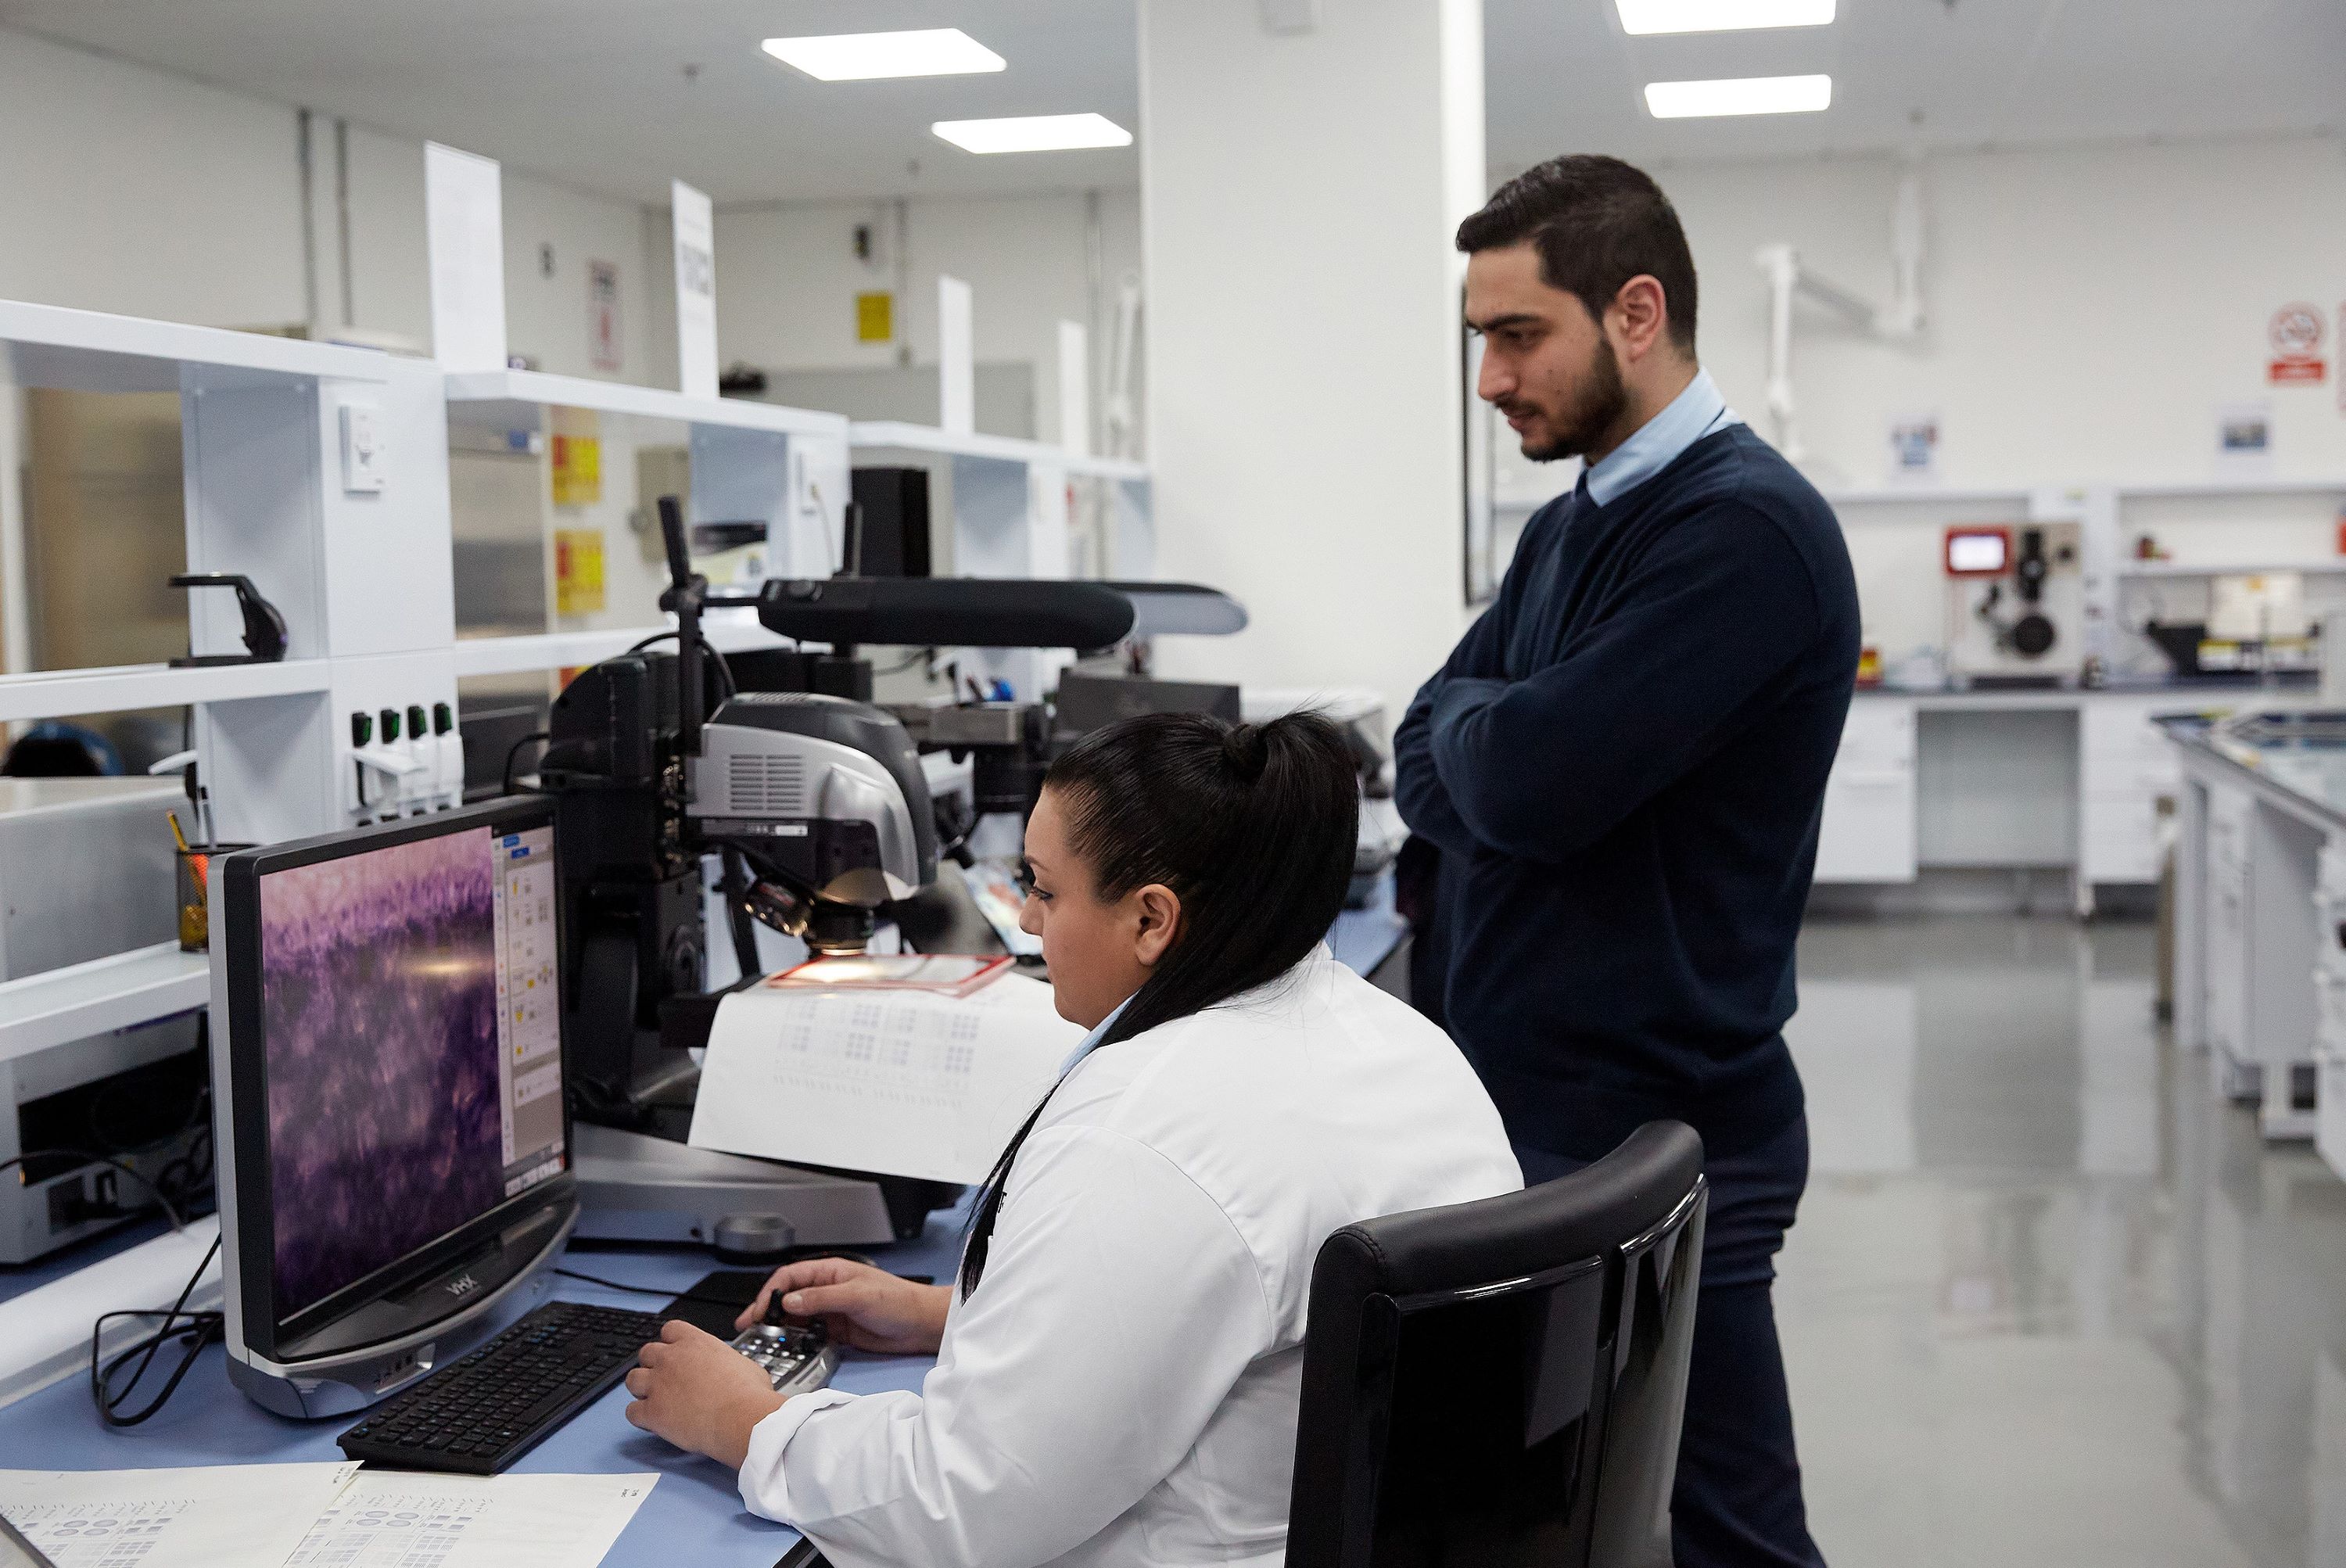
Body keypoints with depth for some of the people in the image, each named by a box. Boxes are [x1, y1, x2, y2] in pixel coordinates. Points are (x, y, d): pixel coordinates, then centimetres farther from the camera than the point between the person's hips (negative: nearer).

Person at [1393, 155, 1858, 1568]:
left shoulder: (1744, 527, -17)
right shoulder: (1572, 527, 14)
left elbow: (1529, 779, -24)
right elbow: (1432, 766, 9)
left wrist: (1478, 720, -2)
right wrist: (1518, 740, -12)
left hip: (1652, 1131, -9)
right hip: (1525, 1106, 9)